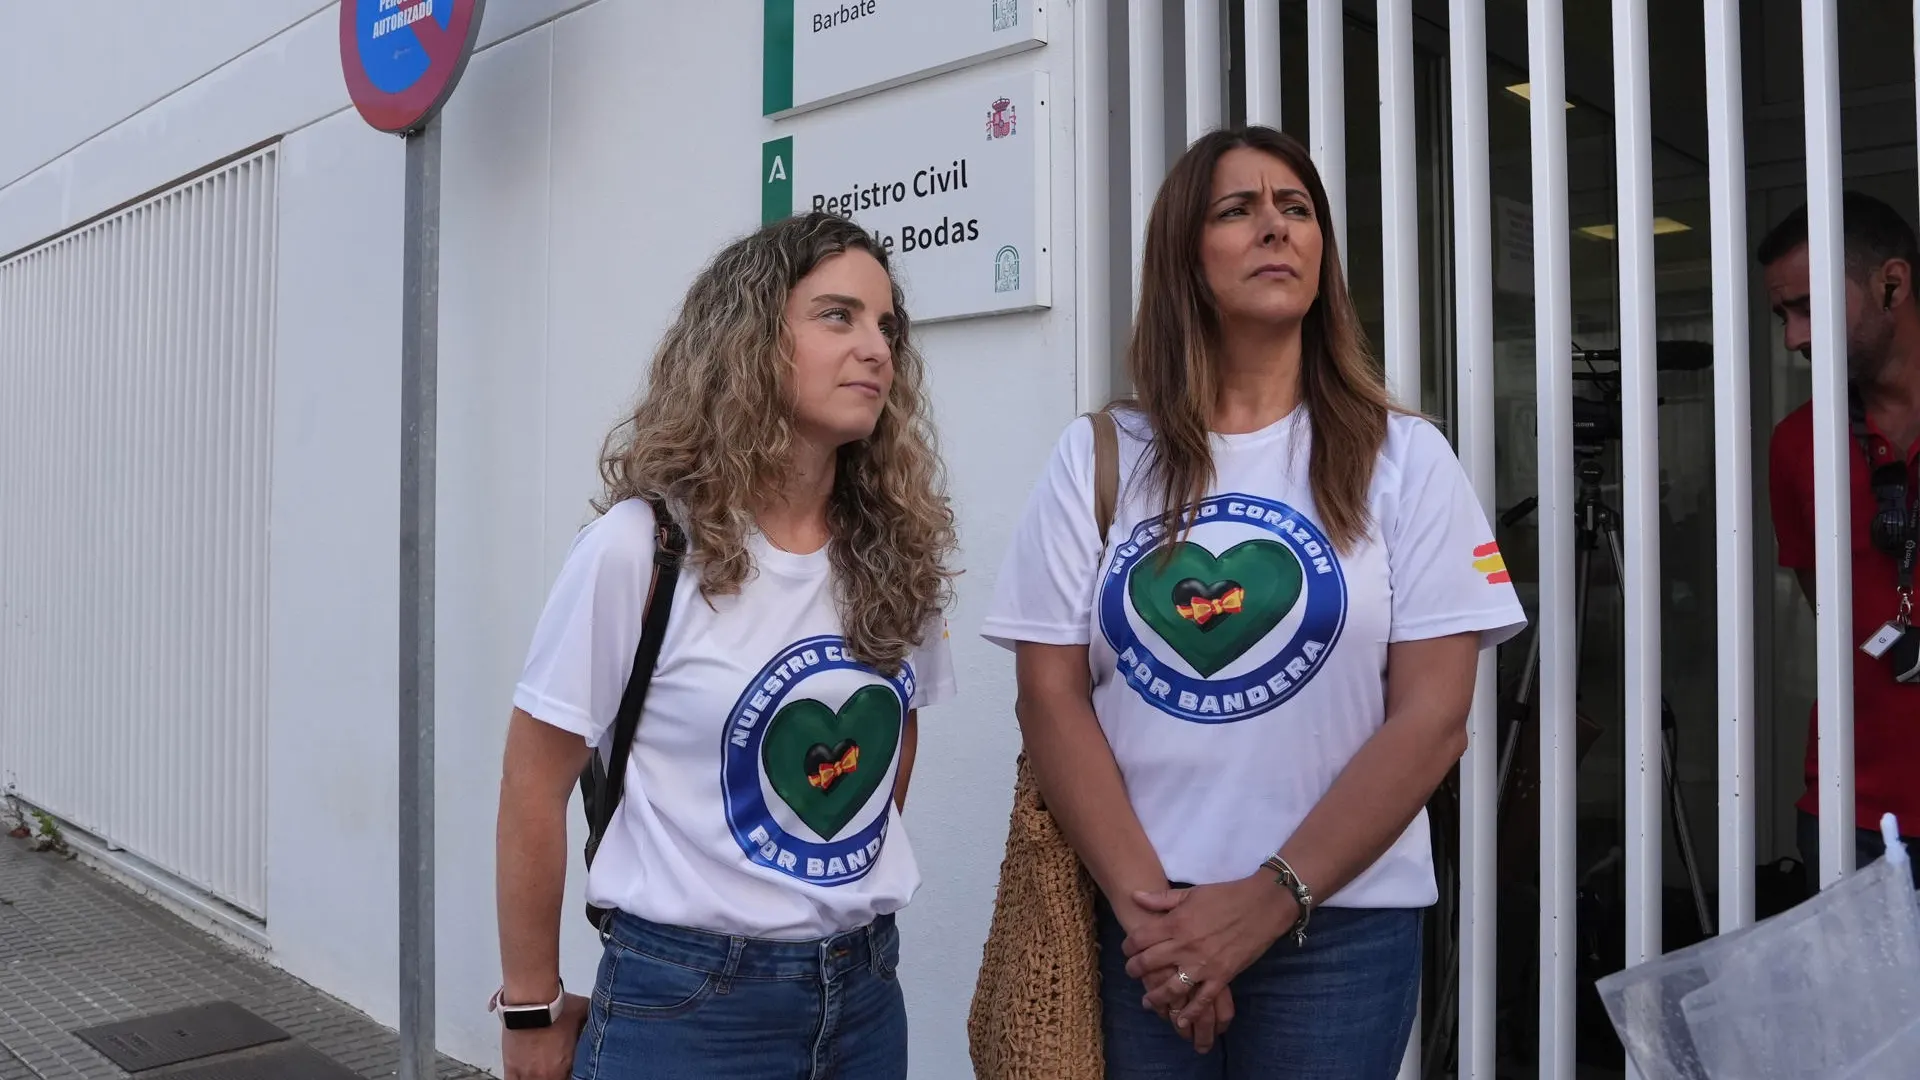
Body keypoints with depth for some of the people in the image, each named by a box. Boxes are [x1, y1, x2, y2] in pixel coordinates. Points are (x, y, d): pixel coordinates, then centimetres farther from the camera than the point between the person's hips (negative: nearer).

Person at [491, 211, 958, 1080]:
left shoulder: (900, 551, -2)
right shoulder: (641, 548, -14)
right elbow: (534, 785, -8)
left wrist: (851, 887, 12)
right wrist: (533, 1010, -3)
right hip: (686, 999, -4)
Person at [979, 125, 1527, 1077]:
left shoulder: (1404, 458, 1)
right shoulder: (1097, 457, 3)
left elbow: (1432, 716, -5)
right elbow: (1051, 695, -2)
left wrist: (1270, 901, -12)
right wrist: (1144, 901, -11)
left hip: (1337, 925, 0)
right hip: (1137, 924, 1)